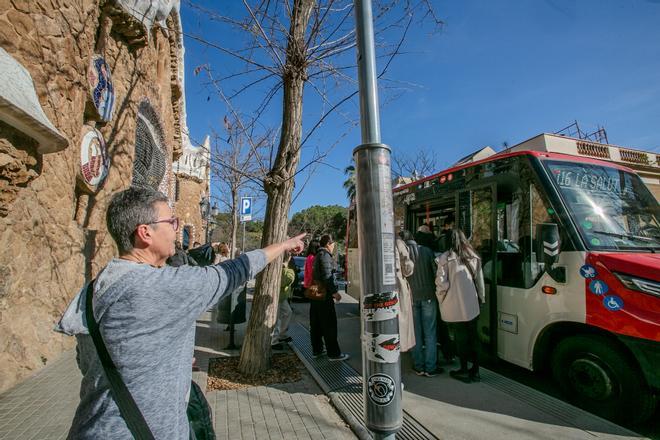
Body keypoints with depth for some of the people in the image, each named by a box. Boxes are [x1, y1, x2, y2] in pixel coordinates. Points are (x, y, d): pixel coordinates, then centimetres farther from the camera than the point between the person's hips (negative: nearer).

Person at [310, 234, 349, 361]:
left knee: (316, 324, 13)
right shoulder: (324, 254, -11)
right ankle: (333, 353, 2)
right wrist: (334, 292, -17)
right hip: (324, 294, -10)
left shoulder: (317, 255, 17)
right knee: (329, 324, -3)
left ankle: (316, 350, 21)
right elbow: (326, 275, -20)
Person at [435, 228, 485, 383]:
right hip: (472, 306, 4)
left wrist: (441, 298, 0)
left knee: (461, 338, 8)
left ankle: (464, 370, 21)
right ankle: (475, 370, 24)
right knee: (473, 337, 15)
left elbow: (441, 282, -16)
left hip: (455, 307, -4)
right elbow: (480, 281, 6)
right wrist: (481, 298, 16)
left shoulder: (445, 258, -13)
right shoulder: (474, 257, 2)